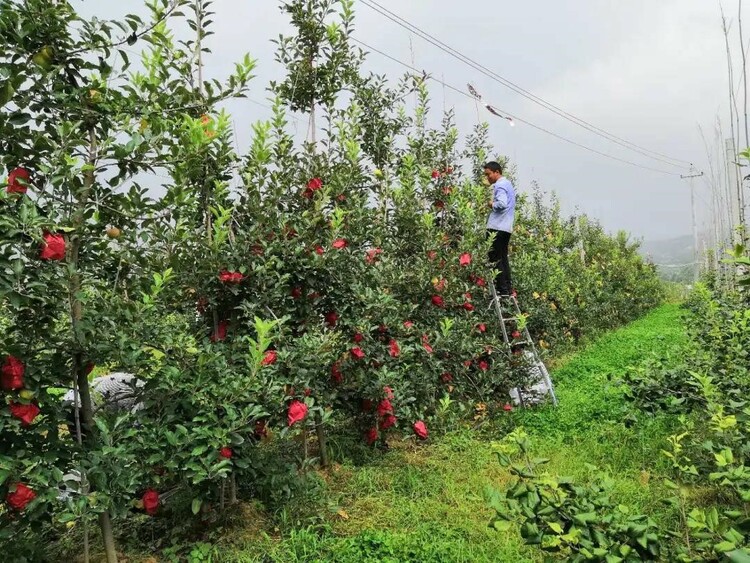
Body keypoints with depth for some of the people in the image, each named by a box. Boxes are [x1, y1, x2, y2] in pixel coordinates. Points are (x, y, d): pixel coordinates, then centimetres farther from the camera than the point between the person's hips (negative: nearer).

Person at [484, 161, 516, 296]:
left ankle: (502, 289, -7)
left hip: (497, 227, -10)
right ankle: (508, 287, 14)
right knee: (503, 257, 13)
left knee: (495, 258, -6)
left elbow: (502, 203, -26)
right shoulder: (508, 184, 20)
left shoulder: (500, 185, -11)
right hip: (507, 227, 10)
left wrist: (492, 204, -8)